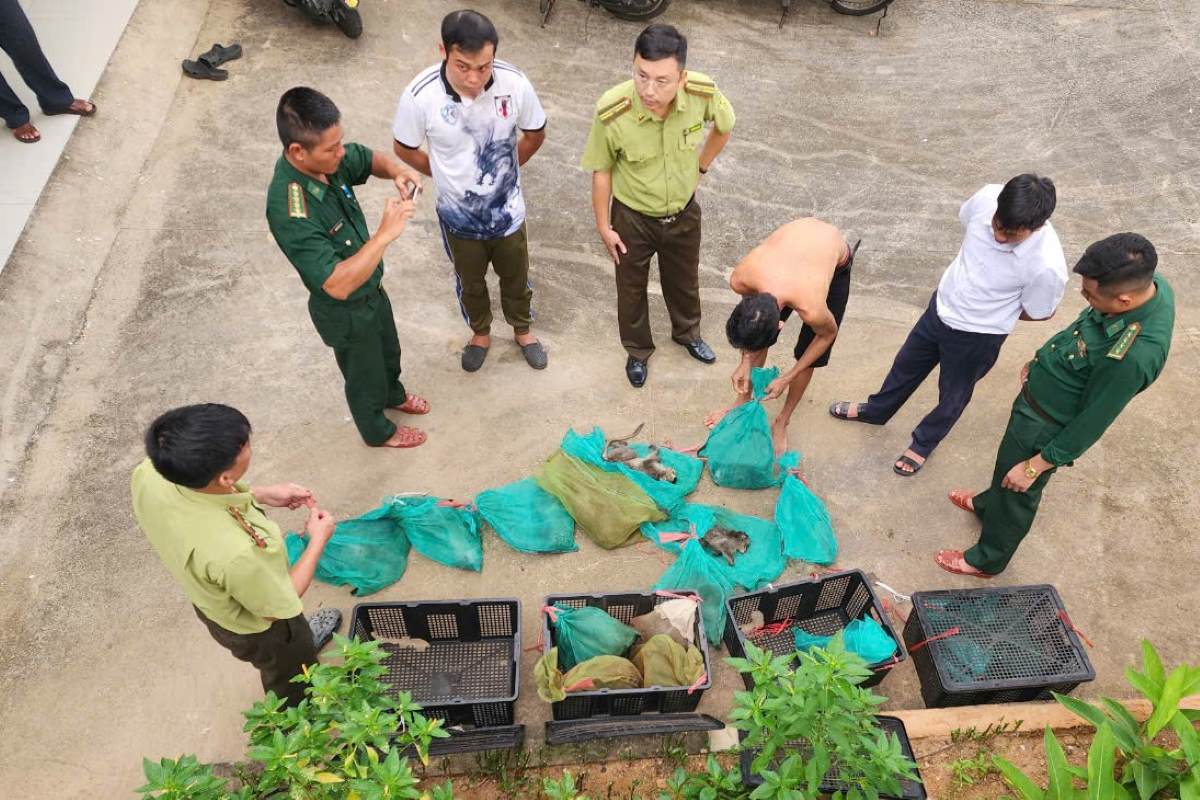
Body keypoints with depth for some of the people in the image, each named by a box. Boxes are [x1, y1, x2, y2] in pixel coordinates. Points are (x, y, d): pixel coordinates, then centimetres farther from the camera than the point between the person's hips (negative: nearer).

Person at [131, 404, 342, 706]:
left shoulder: (149, 475, -31)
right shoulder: (236, 552, -48)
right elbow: (278, 609, -26)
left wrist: (261, 494, -5)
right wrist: (318, 540, -16)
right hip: (258, 629, -6)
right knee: (292, 680, 29)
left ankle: (303, 642, 71)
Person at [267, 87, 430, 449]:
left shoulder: (324, 158, -18)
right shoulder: (290, 212, -40)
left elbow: (370, 159, 4)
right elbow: (338, 284, -41)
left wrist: (397, 171, -18)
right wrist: (385, 234, -44)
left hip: (372, 288, 7)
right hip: (346, 311, -7)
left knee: (388, 352, 33)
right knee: (364, 374, 22)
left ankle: (393, 394, 64)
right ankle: (378, 431, 51)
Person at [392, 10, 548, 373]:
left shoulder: (514, 83, -25)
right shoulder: (420, 95, -28)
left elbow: (535, 134, -4)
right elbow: (405, 149, -8)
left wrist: (504, 170, 5)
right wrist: (447, 176, 1)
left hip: (507, 210, 1)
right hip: (458, 215, -1)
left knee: (516, 278, 24)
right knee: (470, 282, 25)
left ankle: (522, 330, 53)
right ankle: (481, 334, 53)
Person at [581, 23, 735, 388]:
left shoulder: (703, 93, -27)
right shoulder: (611, 112, -33)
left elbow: (724, 127, -2)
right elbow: (602, 169, -15)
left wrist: (700, 167, 5)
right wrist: (603, 225, -6)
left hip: (684, 212, 2)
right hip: (633, 217, -2)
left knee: (684, 280, 27)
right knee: (631, 288, 21)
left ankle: (687, 332, 58)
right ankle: (638, 349, 50)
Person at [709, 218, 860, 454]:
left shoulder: (810, 309, -44)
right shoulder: (739, 279, -35)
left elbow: (828, 334, -18)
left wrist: (787, 379, -14)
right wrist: (746, 361, -12)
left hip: (836, 260, -3)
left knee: (806, 351, -2)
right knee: (757, 338, 3)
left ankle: (782, 422, 21)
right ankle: (743, 401, 27)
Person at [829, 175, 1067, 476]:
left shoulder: (1046, 265, -36)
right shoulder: (988, 196, -25)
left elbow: (1039, 312, -14)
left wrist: (997, 309, -1)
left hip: (977, 336, -5)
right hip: (941, 305, 5)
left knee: (953, 395, 22)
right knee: (907, 363, 28)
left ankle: (923, 443, 52)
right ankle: (876, 410, 57)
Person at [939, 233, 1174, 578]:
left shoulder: (1133, 355, -41)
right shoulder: (1147, 282, -17)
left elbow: (1090, 424, -27)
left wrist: (1034, 467, -16)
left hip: (1047, 425, -8)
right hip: (1041, 389, 8)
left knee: (1017, 493, 17)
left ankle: (987, 560, 44)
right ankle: (987, 504, 62)